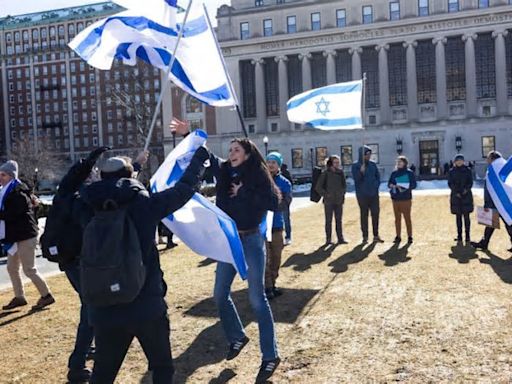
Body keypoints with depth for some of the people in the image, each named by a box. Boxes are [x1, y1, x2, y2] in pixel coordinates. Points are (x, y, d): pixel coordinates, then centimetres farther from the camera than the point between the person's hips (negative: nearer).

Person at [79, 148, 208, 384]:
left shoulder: (90, 211, 1)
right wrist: (200, 156, 17)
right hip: (147, 306, -3)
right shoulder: (144, 204, -8)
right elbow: (184, 188, 0)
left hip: (105, 311, 4)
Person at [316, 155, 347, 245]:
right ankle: (328, 239, 8)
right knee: (328, 220, 2)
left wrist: (343, 193, 8)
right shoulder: (326, 173, -7)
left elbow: (344, 185, 20)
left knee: (339, 220, 7)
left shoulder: (341, 173, 6)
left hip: (339, 200, 4)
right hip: (329, 201, -4)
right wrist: (325, 194, -8)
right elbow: (318, 187, -4)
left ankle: (340, 238, 12)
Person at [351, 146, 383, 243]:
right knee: (364, 215, 2)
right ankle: (365, 236, 8)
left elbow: (378, 176, 14)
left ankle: (376, 236, 11)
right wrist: (361, 172, -28)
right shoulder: (355, 166, -4)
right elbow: (356, 179, -13)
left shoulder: (373, 164, 8)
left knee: (376, 214, 4)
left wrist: (376, 185, 0)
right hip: (362, 194, -4)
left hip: (374, 194, 4)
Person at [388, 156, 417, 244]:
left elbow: (413, 185, -1)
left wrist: (404, 187, -15)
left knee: (407, 218, -1)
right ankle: (398, 236, 14)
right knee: (397, 218, 7)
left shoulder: (409, 173, 1)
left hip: (406, 199, -3)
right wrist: (395, 186, -11)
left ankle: (410, 236, 7)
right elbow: (389, 184, 9)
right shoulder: (394, 173, 11)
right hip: (395, 199, 3)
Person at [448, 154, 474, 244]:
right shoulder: (451, 172, 7)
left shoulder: (467, 170, 6)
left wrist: (466, 189, -16)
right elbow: (450, 184, 2)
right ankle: (459, 236, 7)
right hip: (456, 196, 1)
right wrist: (456, 192, -11)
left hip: (466, 196, -1)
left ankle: (467, 235, 0)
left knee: (466, 216, -3)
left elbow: (470, 182, 3)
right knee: (458, 216, 4)